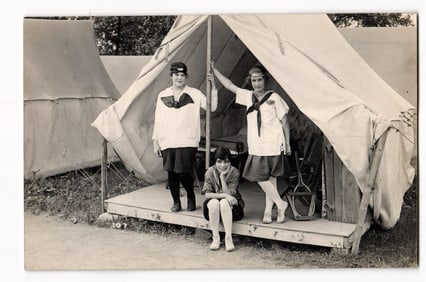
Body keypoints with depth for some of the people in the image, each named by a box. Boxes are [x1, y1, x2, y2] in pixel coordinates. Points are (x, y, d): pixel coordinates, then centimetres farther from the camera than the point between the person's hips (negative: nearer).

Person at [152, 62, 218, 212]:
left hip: (187, 142, -3)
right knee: (171, 173, 5)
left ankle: (191, 198, 19)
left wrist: (213, 88, -14)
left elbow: (212, 107, -6)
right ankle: (176, 202, 23)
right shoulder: (162, 95, 9)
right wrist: (155, 140, 8)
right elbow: (158, 120, 11)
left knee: (184, 172, -8)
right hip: (167, 142, 3)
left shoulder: (194, 94, 3)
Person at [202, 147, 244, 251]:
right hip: (213, 207, 1)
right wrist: (224, 195, -28)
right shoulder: (210, 172, -8)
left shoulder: (234, 172, -12)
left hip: (231, 205, -1)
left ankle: (229, 238, -29)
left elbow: (229, 194, -18)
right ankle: (215, 238, -23)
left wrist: (222, 176, -25)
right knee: (213, 202, -33)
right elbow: (207, 194, -14)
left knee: (224, 203, -34)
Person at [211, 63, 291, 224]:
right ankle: (280, 204, 13)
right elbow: (229, 85, 17)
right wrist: (214, 70, 18)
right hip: (256, 147, 5)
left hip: (273, 145, -5)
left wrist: (287, 144, 1)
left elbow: (284, 121, 1)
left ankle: (268, 210, 9)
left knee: (270, 177, -3)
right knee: (262, 177, 3)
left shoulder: (274, 97, -3)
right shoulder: (248, 96, 9)